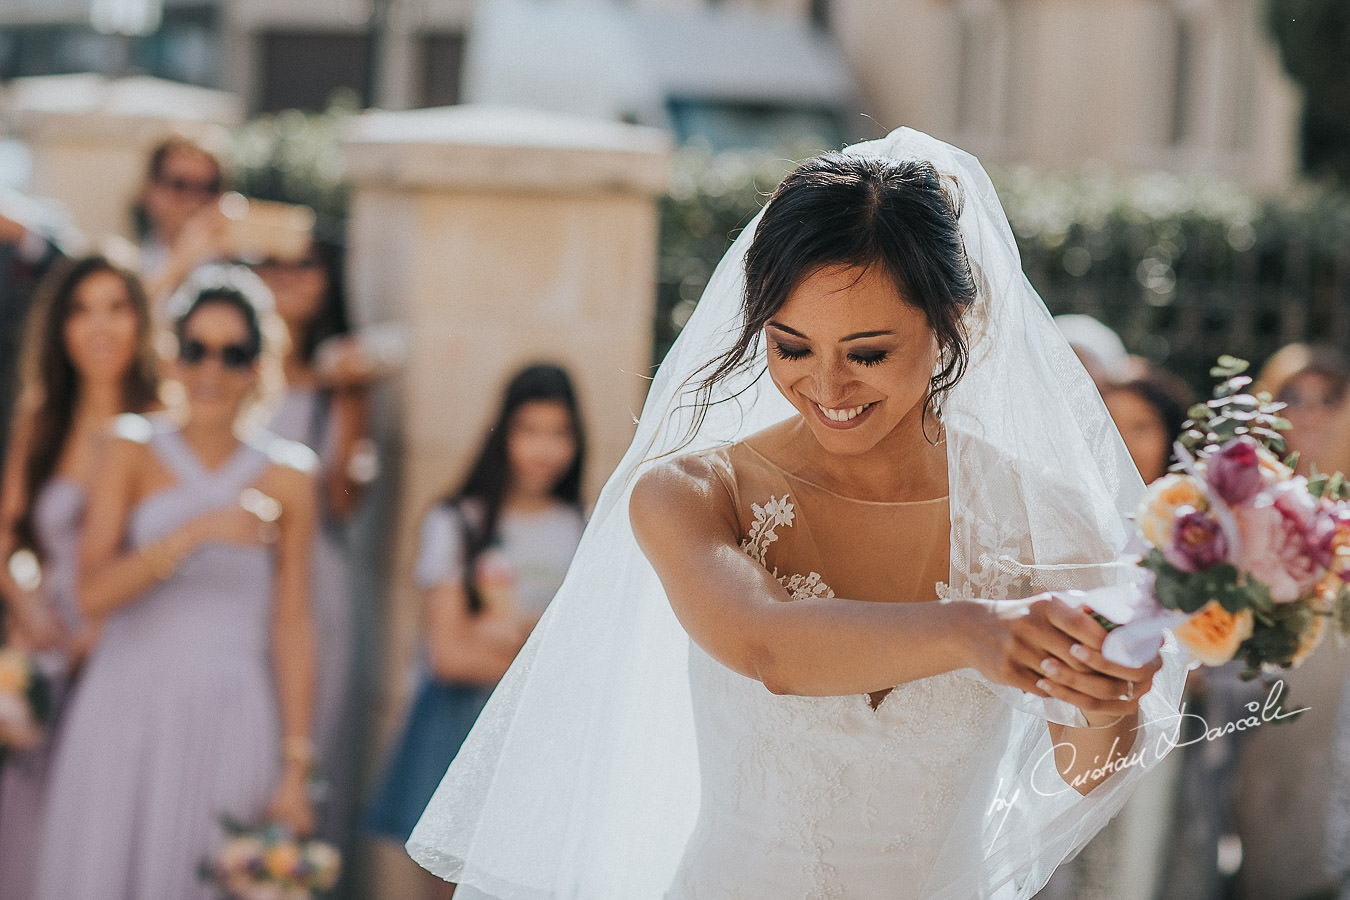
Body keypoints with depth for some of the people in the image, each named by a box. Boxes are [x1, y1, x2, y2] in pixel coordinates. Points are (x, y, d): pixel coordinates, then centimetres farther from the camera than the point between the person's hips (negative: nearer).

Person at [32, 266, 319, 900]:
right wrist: (195, 533, -21)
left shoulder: (285, 478, 6)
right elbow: (93, 593, -8)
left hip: (231, 725, 0)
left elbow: (292, 627, 4)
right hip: (128, 716, 0)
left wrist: (296, 769, 0)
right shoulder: (134, 453, 4)